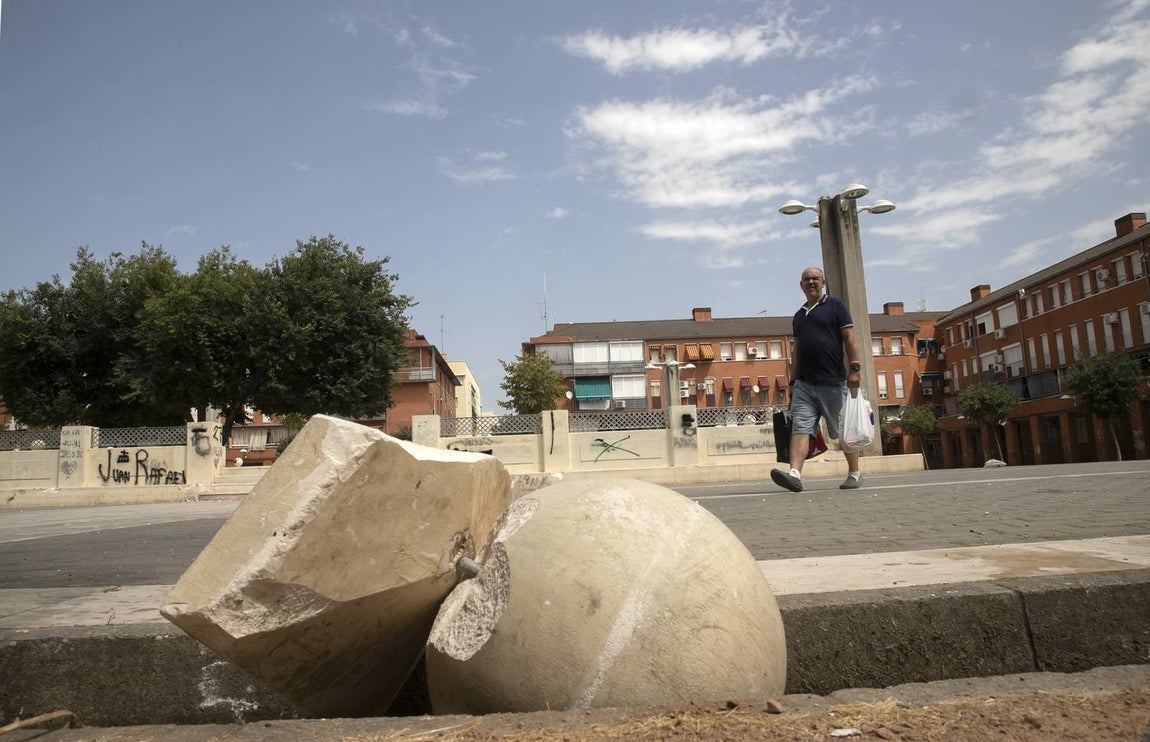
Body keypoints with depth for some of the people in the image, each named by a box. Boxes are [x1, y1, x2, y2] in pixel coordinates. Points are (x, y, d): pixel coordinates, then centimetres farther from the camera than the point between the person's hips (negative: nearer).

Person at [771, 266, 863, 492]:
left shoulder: (835, 306, 4)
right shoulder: (799, 315, 20)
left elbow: (849, 339, -3)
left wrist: (854, 368, -13)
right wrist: (793, 381, 18)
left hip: (833, 382, -5)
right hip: (804, 384, 5)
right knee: (799, 428, -10)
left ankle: (855, 474, 17)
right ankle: (795, 474, -20)